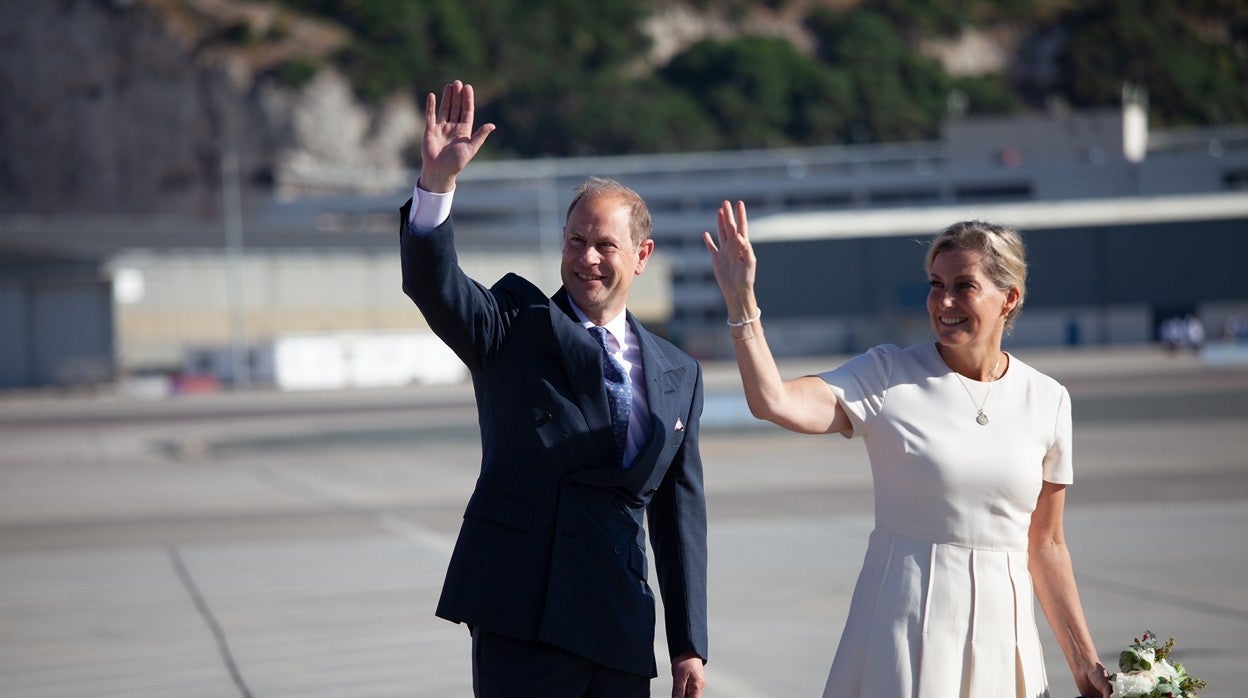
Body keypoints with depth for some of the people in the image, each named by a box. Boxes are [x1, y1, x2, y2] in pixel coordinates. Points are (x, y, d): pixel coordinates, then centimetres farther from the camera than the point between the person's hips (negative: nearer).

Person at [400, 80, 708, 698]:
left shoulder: (678, 375, 15)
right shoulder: (517, 325, 5)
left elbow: (680, 514, 15)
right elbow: (434, 285, -14)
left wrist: (689, 646, 12)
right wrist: (437, 181, -31)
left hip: (621, 631, 4)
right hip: (522, 619, -4)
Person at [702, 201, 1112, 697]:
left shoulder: (1048, 401, 4)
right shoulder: (888, 376, -4)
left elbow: (1045, 545, 9)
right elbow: (773, 402, -19)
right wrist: (741, 301, -28)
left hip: (1002, 631, 3)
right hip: (906, 627, -2)